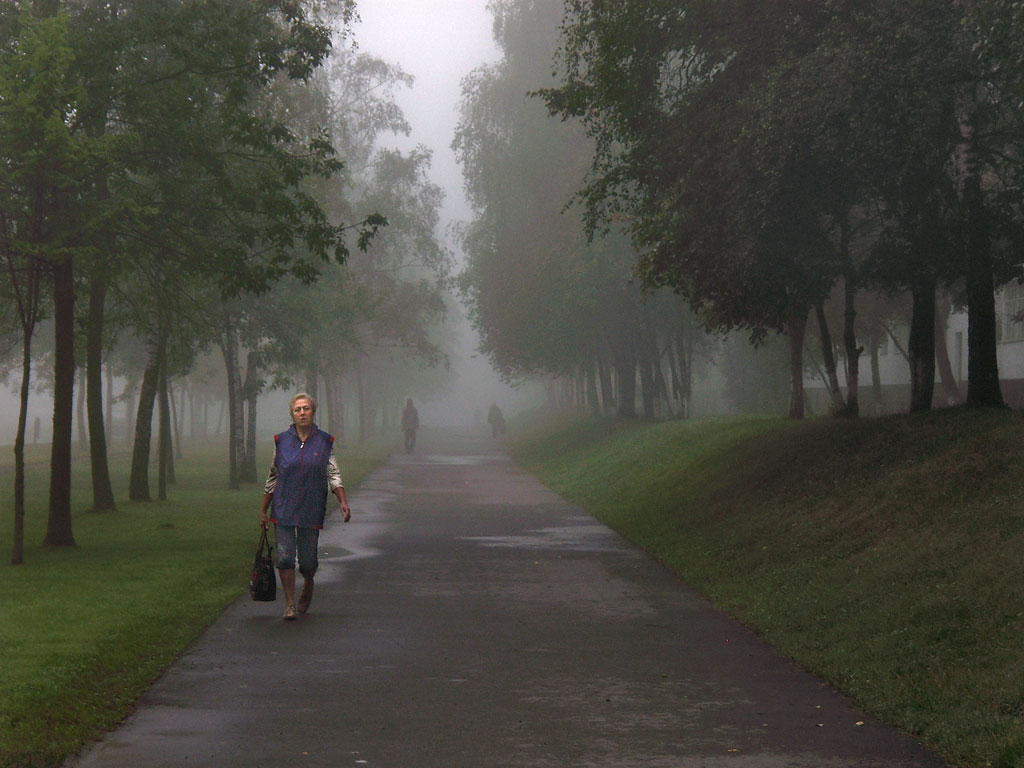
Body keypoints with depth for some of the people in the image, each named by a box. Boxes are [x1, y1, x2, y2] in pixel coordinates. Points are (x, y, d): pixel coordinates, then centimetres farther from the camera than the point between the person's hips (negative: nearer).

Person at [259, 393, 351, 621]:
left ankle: (308, 586, 36)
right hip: (283, 508, 0)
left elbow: (334, 474, 0)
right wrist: (263, 510, 11)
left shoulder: (325, 442, 3)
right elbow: (273, 478, 10)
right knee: (285, 557, -7)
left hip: (311, 509, 0)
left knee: (308, 559, 4)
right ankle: (289, 604, 3)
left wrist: (343, 501, -15)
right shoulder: (282, 441, 4)